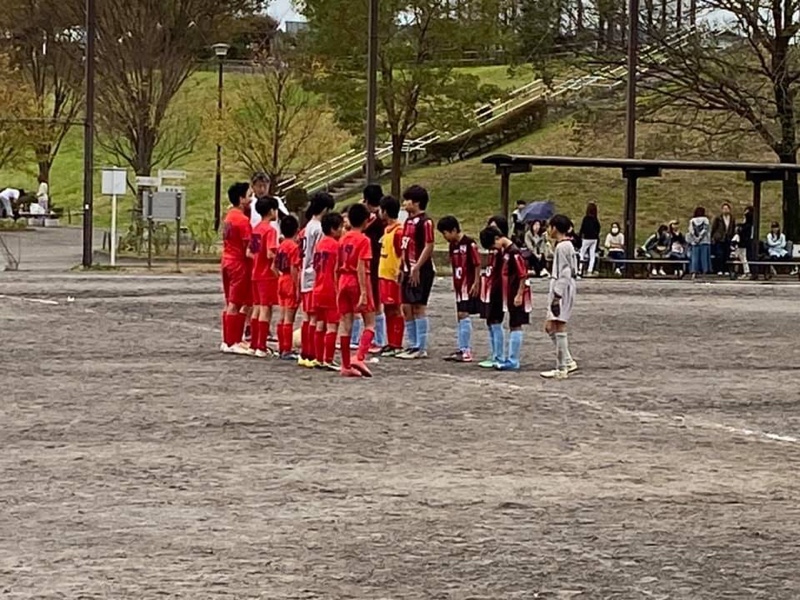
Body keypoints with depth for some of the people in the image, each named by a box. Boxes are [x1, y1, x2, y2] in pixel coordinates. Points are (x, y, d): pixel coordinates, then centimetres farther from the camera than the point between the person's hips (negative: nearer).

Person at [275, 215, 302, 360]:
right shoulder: (294, 246, -15)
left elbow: (274, 266, 12)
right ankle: (287, 351, -4)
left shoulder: (281, 246, 8)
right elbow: (293, 269, -19)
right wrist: (297, 288, -17)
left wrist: (280, 277, 17)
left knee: (282, 318, 13)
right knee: (289, 319, -5)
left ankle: (281, 348, 19)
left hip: (282, 282, 8)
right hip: (291, 284, -8)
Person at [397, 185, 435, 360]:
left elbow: (429, 247, -17)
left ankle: (422, 348, -3)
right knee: (406, 307, 10)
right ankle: (413, 346, 16)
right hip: (408, 271, 9)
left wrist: (417, 268, -20)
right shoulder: (408, 221, 15)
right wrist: (403, 268, 16)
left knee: (418, 306, -7)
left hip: (420, 271, -9)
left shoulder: (425, 221, -12)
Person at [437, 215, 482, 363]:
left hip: (469, 285, -9)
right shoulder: (453, 245, 10)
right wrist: (455, 284, 13)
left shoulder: (469, 243, -14)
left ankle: (467, 351, -10)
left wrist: (476, 283, -14)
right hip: (459, 285, 9)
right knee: (460, 316, 11)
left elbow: (477, 264, -13)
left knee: (463, 315, -11)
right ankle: (461, 349, 18)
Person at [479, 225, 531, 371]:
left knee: (515, 326, -5)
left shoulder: (514, 252, -16)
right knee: (514, 327, 12)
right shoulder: (505, 252, 10)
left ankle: (513, 361, -3)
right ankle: (511, 359, 16)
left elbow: (523, 275, -19)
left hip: (516, 297, -9)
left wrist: (519, 295, -19)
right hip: (510, 296, 9)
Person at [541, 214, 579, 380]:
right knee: (550, 327, 13)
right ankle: (568, 362, 16)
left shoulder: (562, 247, -14)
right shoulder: (565, 245, 16)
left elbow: (564, 274, -20)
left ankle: (561, 369, -3)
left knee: (559, 328, -7)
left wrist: (557, 296, -22)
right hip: (558, 291, 10)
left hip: (562, 291, -10)